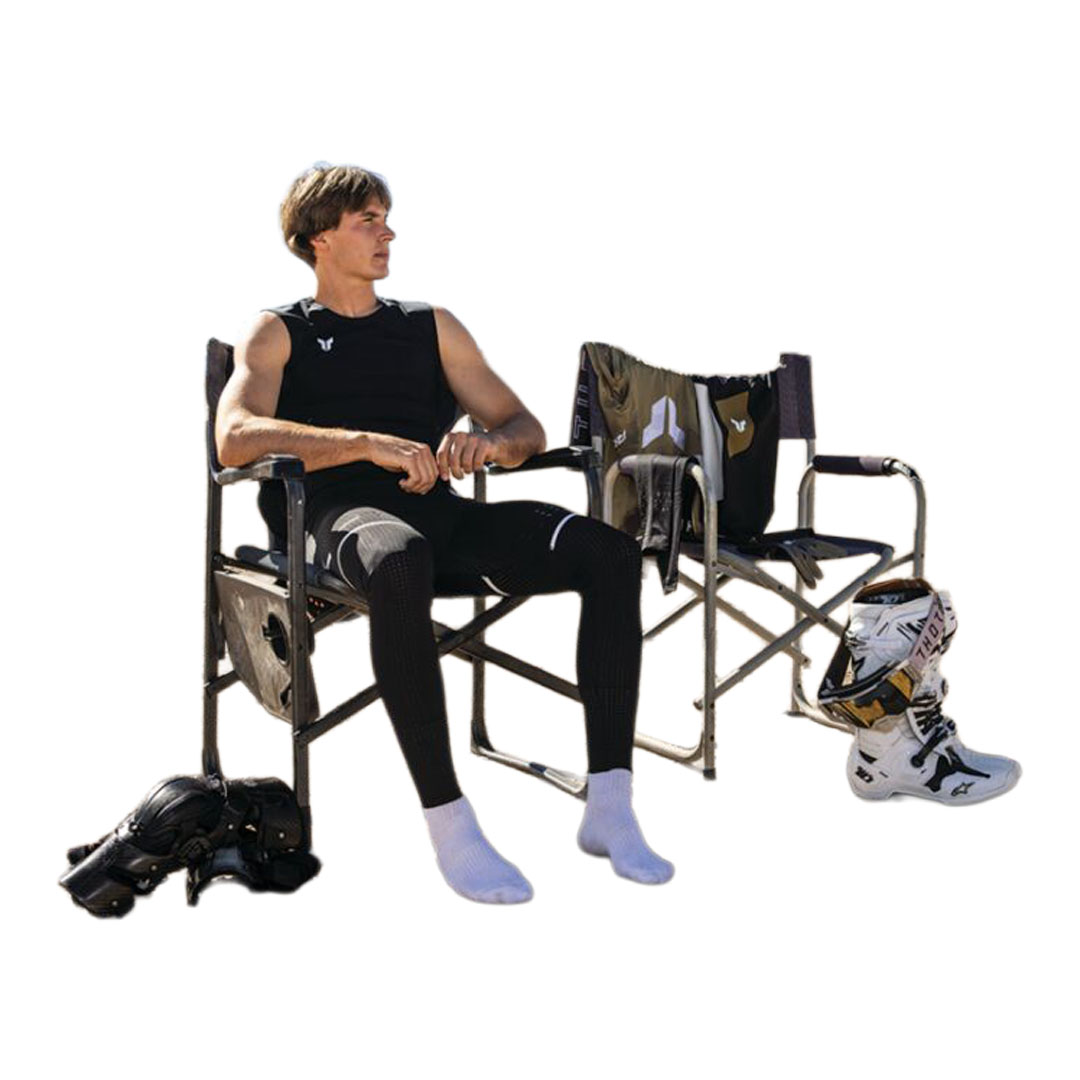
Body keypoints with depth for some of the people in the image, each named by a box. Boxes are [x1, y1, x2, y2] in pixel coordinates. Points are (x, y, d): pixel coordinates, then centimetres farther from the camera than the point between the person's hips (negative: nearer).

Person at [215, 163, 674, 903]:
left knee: (611, 551, -20)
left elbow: (526, 428, 20)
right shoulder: (280, 334, 13)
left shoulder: (433, 327, 26)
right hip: (339, 515, -4)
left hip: (439, 509, 5)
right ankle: (449, 827, -39)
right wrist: (370, 443, -19)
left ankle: (609, 807, -23)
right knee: (400, 562, -43)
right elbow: (235, 439, -8)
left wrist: (486, 444, -7)